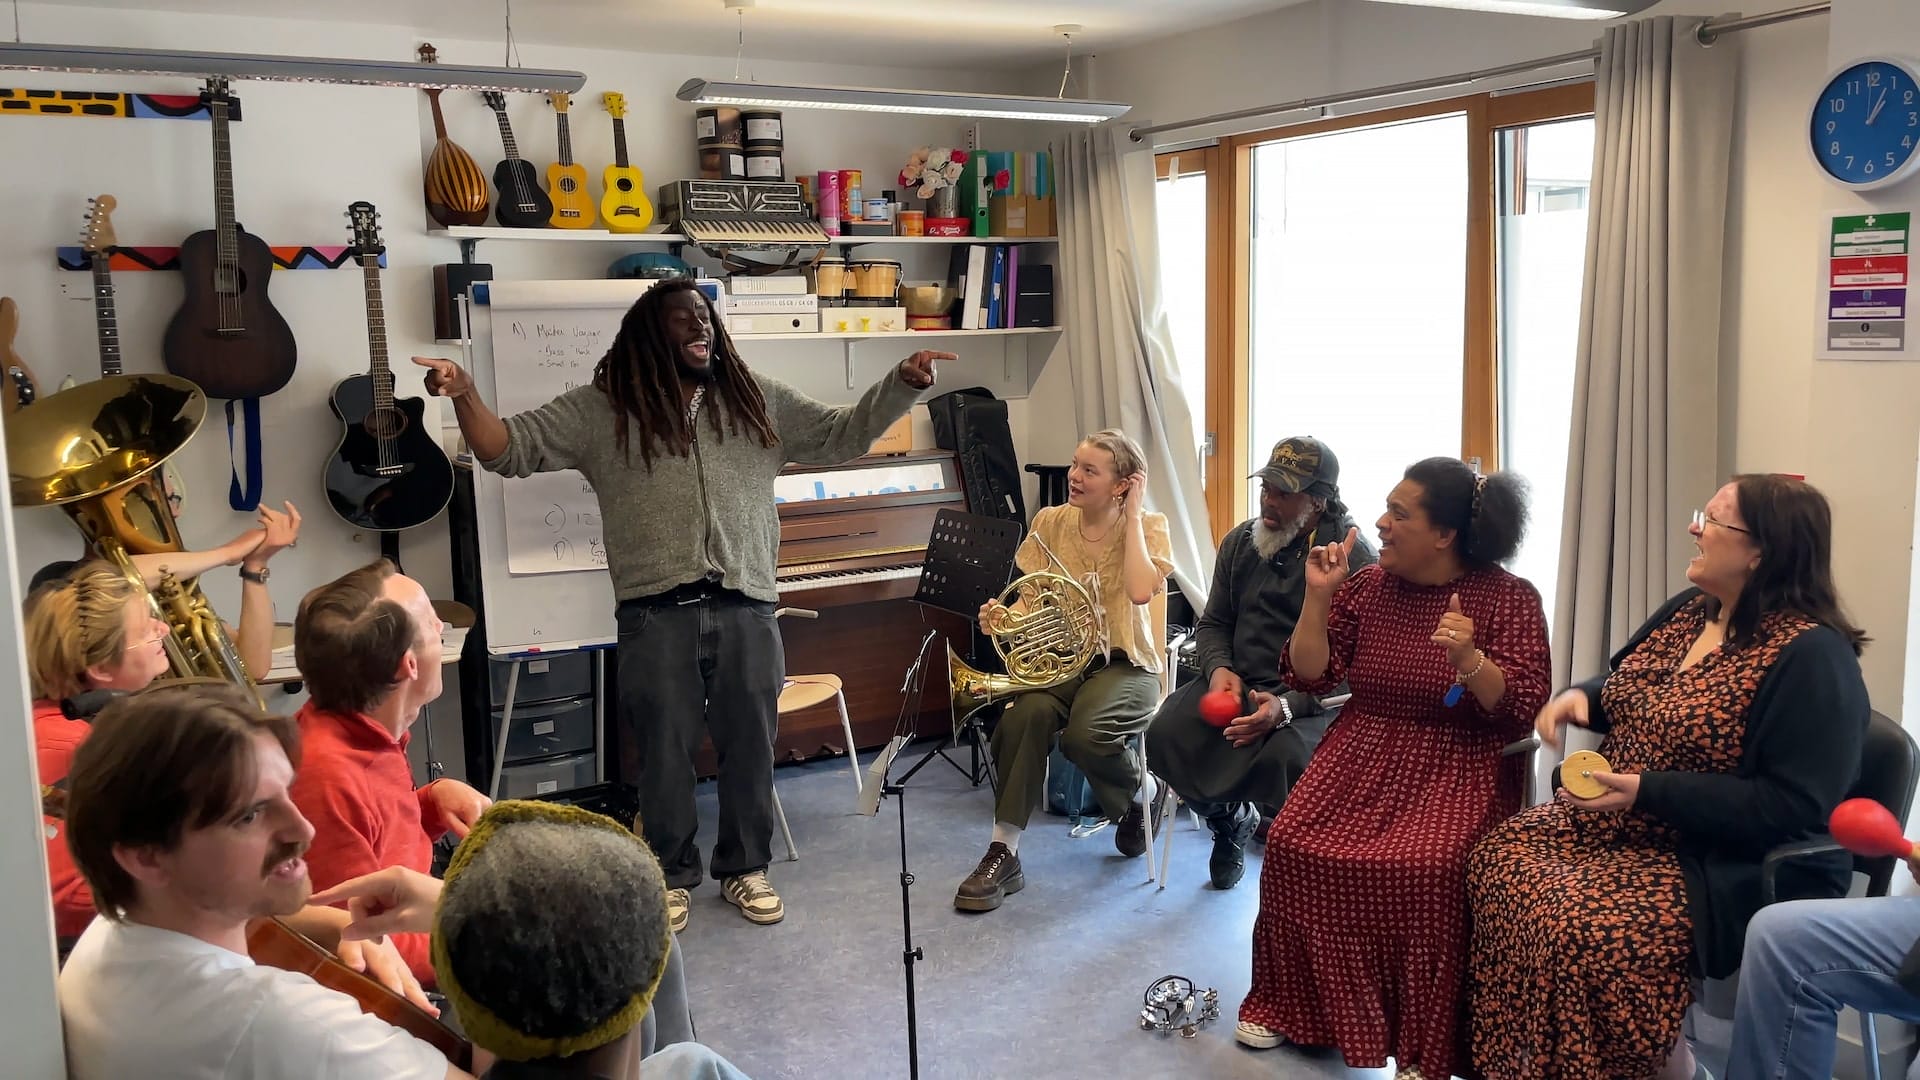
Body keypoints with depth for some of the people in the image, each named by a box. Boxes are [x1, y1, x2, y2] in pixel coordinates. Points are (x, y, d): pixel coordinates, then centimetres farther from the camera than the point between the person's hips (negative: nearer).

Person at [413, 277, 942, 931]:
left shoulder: (758, 400, 12)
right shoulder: (601, 409, 4)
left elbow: (843, 436, 15)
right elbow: (511, 451, 1)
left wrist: (902, 384, 3)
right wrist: (464, 395, -17)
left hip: (746, 608, 2)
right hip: (657, 613, -2)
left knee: (750, 747, 10)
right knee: (664, 753, 6)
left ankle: (745, 869, 28)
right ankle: (672, 876, 25)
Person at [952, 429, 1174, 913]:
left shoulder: (1148, 527, -2)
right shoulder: (1051, 522, 6)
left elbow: (1141, 591, -23)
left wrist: (1132, 516, -13)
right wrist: (1001, 616, -19)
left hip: (1124, 664, -2)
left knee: (1083, 734, -32)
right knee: (1025, 714, -31)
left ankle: (1142, 792, 5)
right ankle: (1003, 854, -22)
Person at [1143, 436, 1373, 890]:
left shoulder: (1354, 558, -9)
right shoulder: (1240, 541, 10)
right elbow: (1213, 623, 19)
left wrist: (1286, 706, -28)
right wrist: (1219, 668, -4)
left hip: (1312, 700, -5)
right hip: (1237, 684, 6)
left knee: (1282, 757, -37)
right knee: (1165, 735, -19)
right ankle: (1230, 819, 13)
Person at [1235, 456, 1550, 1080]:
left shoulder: (1509, 599, -6)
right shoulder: (1368, 585, 4)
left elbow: (1520, 712, -12)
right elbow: (1309, 678, 2)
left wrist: (1470, 660, -30)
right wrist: (1317, 596, -9)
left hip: (1458, 764, -4)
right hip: (1365, 752, 4)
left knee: (1428, 867, -30)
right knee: (1293, 843, -19)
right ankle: (1290, 1004, 2)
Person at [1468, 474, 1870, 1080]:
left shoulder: (1813, 657, -18)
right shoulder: (1689, 609, 8)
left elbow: (1794, 807, -23)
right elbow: (1626, 691, 24)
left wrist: (1649, 793, -26)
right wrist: (1581, 696, -1)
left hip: (1727, 864, -9)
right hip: (1622, 822, 9)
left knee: (1583, 930, -30)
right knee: (1500, 861, -12)